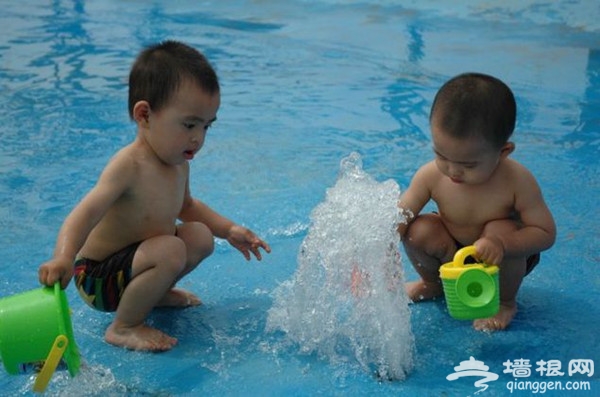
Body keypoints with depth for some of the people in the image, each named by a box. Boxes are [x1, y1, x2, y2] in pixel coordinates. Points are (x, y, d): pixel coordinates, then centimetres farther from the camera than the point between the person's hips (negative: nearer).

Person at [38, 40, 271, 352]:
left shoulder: (178, 163, 0)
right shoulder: (129, 166, -28)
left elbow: (186, 207, 22)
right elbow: (84, 215, -38)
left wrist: (229, 229, 15)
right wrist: (63, 258, -56)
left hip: (127, 260, 9)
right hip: (98, 277, -9)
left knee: (200, 236, 8)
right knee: (171, 251, -30)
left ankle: (154, 293, 21)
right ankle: (123, 328, -13)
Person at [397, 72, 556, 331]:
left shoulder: (517, 182, -31)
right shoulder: (431, 176, -25)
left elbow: (546, 233, -27)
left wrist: (500, 243, -46)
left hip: (502, 260, -2)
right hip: (453, 252, 2)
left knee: (500, 230, -33)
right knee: (418, 230, -24)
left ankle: (505, 302, -4)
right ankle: (432, 284, 11)